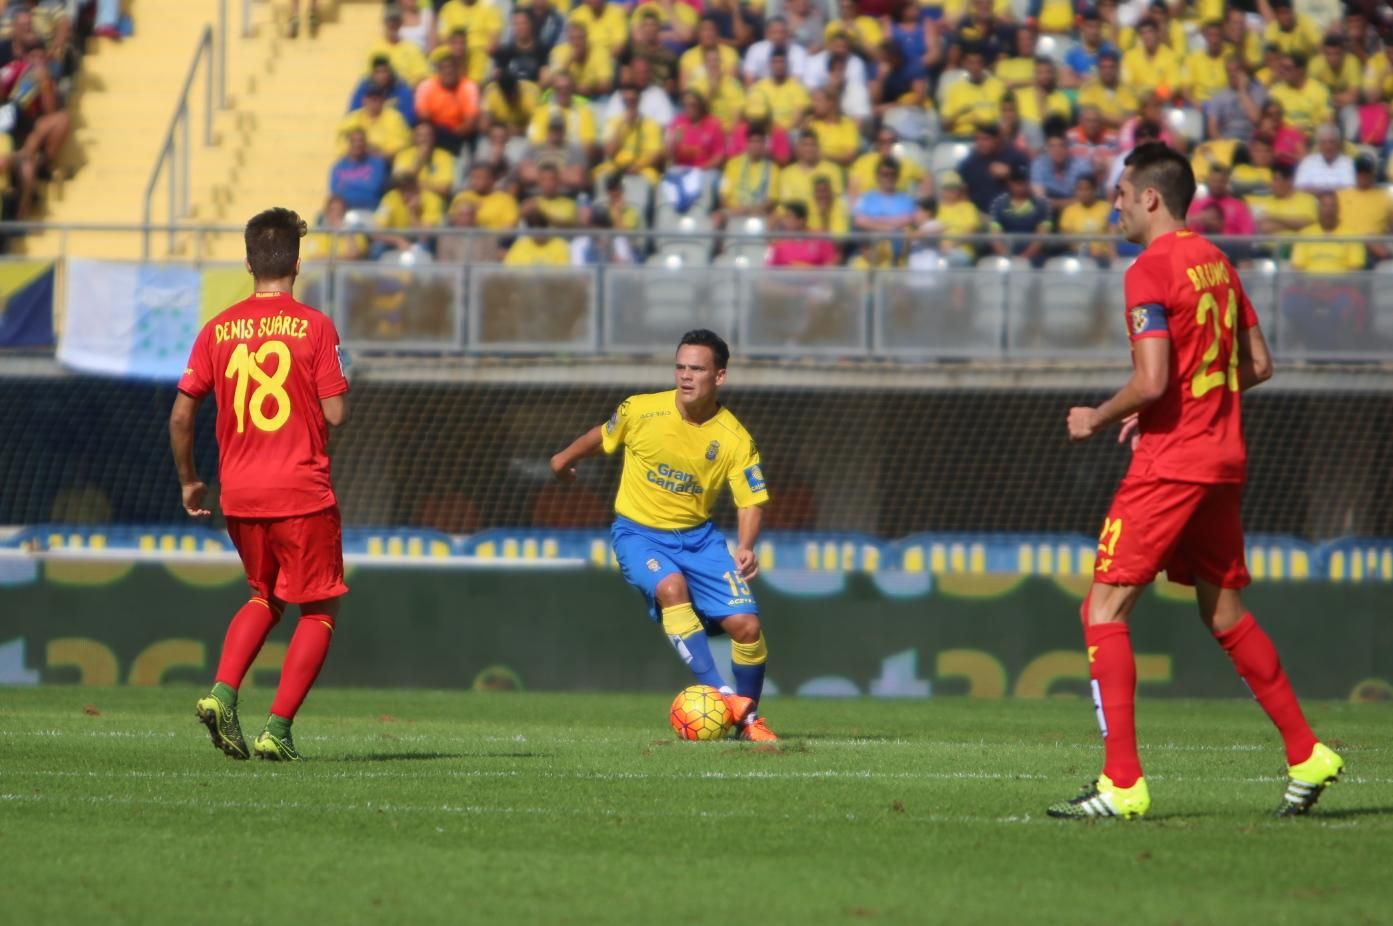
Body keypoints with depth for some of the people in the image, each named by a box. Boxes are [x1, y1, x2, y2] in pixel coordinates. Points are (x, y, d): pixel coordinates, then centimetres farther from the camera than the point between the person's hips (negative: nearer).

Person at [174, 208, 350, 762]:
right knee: (319, 610, 8)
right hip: (301, 489, -4)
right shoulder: (314, 326, -7)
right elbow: (335, 414, -10)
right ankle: (277, 729, -3)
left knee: (264, 597, 24)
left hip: (239, 493, 4)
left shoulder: (218, 330, 3)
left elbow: (181, 414, 3)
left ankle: (222, 693, 3)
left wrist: (189, 481, 16)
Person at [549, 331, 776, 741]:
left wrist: (746, 547, -28)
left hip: (696, 535, 2)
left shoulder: (734, 439, -12)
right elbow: (602, 436, 8)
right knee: (672, 587, -35)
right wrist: (565, 458, 26)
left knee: (746, 624, -9)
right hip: (639, 531, -2)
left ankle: (748, 718, 15)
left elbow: (750, 502, -9)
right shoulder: (640, 411, -13)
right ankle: (718, 693, -38)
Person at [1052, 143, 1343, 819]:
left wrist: (1097, 418, -5)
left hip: (1170, 463, -9)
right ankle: (1307, 756, 19)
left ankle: (1122, 783, -13)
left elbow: (1152, 380, -21)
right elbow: (1258, 366, 16)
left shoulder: (1150, 271, -13)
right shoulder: (1217, 264, 13)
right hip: (1223, 459, 9)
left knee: (1104, 609, -6)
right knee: (1225, 613, 18)